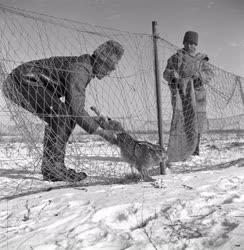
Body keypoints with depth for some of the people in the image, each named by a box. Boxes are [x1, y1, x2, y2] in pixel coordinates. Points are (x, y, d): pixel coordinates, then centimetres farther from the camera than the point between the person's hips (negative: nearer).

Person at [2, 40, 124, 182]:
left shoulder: (84, 69, 14)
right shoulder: (80, 69, -18)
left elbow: (73, 108, 20)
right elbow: (76, 110, -24)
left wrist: (94, 121, 9)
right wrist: (99, 130, -15)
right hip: (21, 81, -10)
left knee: (65, 117, 9)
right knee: (60, 113, -23)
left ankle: (53, 167, 7)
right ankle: (52, 167, -17)